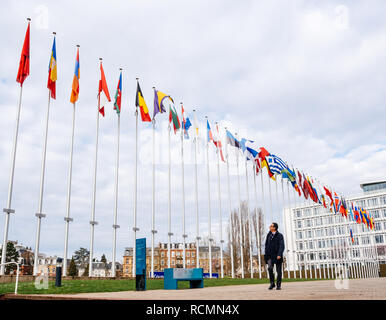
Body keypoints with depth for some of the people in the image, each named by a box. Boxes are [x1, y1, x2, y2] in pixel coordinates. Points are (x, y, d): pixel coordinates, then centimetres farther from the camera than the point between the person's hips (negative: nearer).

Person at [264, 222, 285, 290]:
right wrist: (266, 254, 9)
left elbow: (282, 246, -10)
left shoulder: (280, 236, -3)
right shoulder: (269, 235, 11)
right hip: (270, 255, 3)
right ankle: (272, 283, -3)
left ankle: (278, 285, 15)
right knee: (270, 268, -16)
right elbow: (266, 245, 16)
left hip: (277, 256, -3)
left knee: (278, 271, 3)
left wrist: (279, 254, -21)